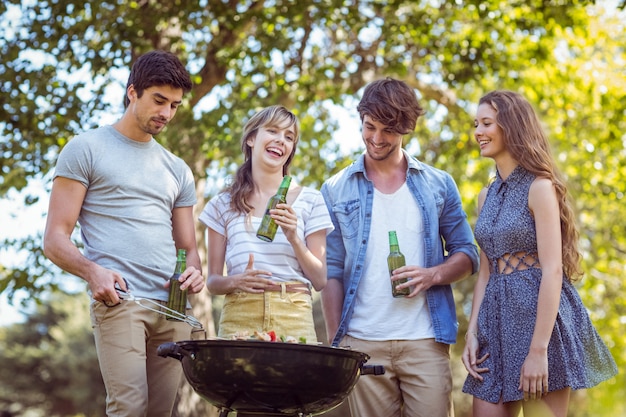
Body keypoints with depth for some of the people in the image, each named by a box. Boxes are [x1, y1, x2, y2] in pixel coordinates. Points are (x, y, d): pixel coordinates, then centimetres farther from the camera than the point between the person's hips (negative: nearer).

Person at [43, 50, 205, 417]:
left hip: (173, 306, 5)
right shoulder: (86, 149, 7)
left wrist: (194, 272, -1)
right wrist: (93, 271, -18)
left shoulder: (178, 171, 23)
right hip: (119, 300, -5)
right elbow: (55, 239, 2)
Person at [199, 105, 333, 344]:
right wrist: (235, 281, -11)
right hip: (239, 317, 0)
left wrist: (293, 238, -9)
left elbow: (319, 281, 6)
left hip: (293, 318, 0)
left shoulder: (310, 201, 8)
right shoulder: (223, 204, 10)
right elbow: (212, 281, 11)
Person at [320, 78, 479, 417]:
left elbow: (467, 255, 11)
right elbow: (331, 272, 6)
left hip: (425, 341, 0)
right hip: (362, 344, 0)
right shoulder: (336, 191, 8)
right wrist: (334, 344, -1)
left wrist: (433, 275, -10)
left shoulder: (438, 185, 10)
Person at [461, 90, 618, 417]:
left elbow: (552, 270, -15)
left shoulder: (539, 187, -8)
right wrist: (471, 333, 6)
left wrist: (538, 349, -20)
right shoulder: (487, 196, 15)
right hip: (497, 317, 7)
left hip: (538, 313, -7)